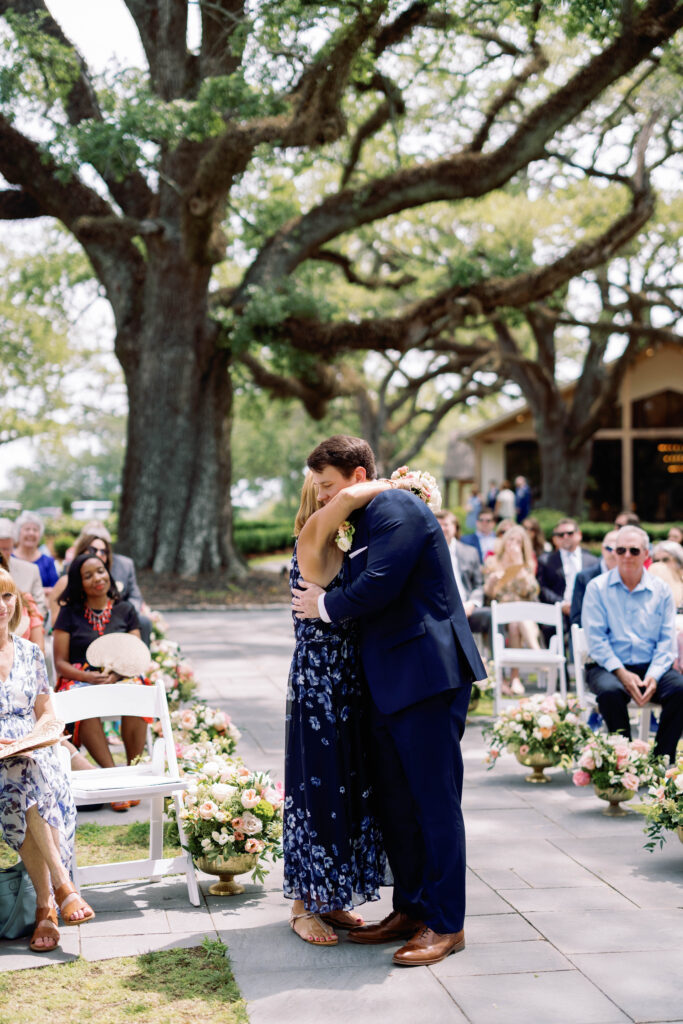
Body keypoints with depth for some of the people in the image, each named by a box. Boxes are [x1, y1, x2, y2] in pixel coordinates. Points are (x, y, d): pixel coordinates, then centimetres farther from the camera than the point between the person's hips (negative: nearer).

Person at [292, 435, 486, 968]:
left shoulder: (395, 508, -12)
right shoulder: (367, 519, 20)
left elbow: (378, 586, -22)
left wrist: (325, 606, -6)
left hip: (426, 675, -10)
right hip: (390, 682, 10)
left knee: (435, 799, -2)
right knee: (395, 801, 14)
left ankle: (446, 924, 6)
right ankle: (411, 909, 24)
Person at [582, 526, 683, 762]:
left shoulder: (661, 590, 9)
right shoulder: (597, 587, 4)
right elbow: (595, 638, -3)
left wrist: (653, 677, -12)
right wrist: (621, 673, -16)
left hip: (651, 667, 2)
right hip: (608, 667, -2)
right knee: (610, 691, -36)